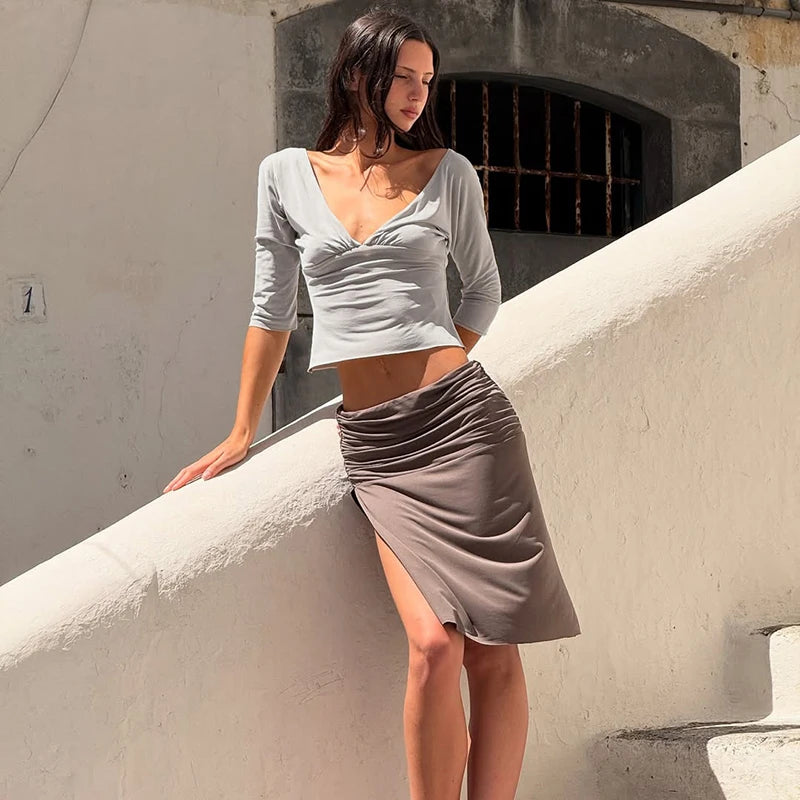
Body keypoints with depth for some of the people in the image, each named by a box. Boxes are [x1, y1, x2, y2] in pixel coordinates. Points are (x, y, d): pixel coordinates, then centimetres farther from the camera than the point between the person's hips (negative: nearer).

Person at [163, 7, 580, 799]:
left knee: (492, 650, -4)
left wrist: (442, 372, 11)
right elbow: (272, 310, 15)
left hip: (462, 418, 0)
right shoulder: (286, 175, 9)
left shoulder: (447, 171, 8)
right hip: (374, 442, 0)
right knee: (435, 644, -14)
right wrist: (241, 435, 17)